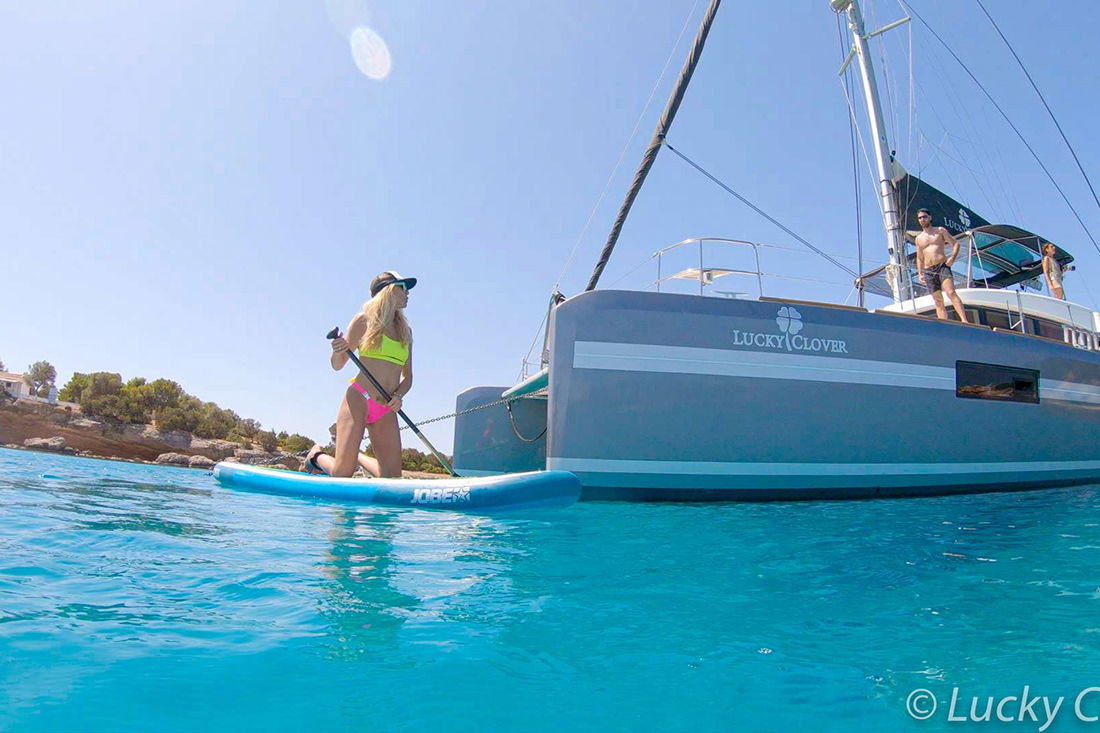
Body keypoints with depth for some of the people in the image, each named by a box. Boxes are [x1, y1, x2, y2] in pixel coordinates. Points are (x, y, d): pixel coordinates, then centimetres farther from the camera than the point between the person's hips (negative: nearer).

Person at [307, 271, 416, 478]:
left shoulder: (405, 331, 16)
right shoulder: (364, 320, 2)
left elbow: (407, 377, 16)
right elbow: (337, 365, 4)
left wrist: (398, 395, -4)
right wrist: (338, 351, -19)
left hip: (387, 411, 5)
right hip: (358, 399, -5)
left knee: (392, 479, -4)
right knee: (343, 474, -10)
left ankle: (357, 458, 24)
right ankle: (316, 455, 23)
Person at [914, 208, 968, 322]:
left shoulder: (940, 230, 11)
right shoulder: (919, 238, 18)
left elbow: (955, 243, 8)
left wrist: (953, 257, -10)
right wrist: (920, 273, 10)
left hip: (943, 266, -3)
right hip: (928, 271, 3)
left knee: (951, 293, -22)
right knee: (938, 301, -1)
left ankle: (964, 320, -28)